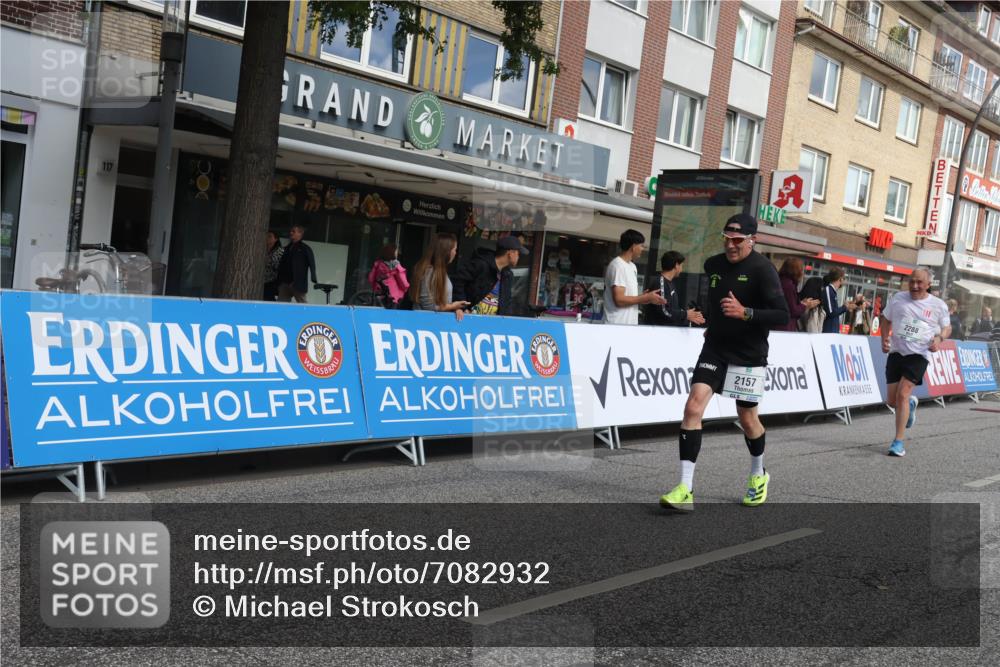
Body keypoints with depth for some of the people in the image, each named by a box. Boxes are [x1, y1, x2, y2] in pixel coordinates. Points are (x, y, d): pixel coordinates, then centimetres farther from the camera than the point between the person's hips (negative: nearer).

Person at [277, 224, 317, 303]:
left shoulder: (305, 249, 3)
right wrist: (279, 281, 11)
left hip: (298, 284, -6)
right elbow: (281, 266, 19)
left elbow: (312, 265, -7)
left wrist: (314, 279, -20)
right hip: (285, 283, 6)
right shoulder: (287, 248, 20)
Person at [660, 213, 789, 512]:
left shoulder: (762, 269, -13)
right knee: (693, 406, -12)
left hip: (748, 355, -4)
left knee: (747, 418, 8)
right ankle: (685, 489, -12)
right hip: (714, 349, 4)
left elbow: (782, 315, -19)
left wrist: (745, 313, -29)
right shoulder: (712, 264, 5)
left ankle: (759, 475, 38)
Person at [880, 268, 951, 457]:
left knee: (902, 394, -17)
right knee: (892, 401, 3)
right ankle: (910, 403, 41)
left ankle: (898, 441, -8)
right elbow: (886, 320, 16)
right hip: (896, 352, 3)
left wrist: (939, 338, -9)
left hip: (918, 355, -3)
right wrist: (884, 340, 0)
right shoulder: (898, 298, 4)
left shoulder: (938, 305, 1)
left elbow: (947, 327, 13)